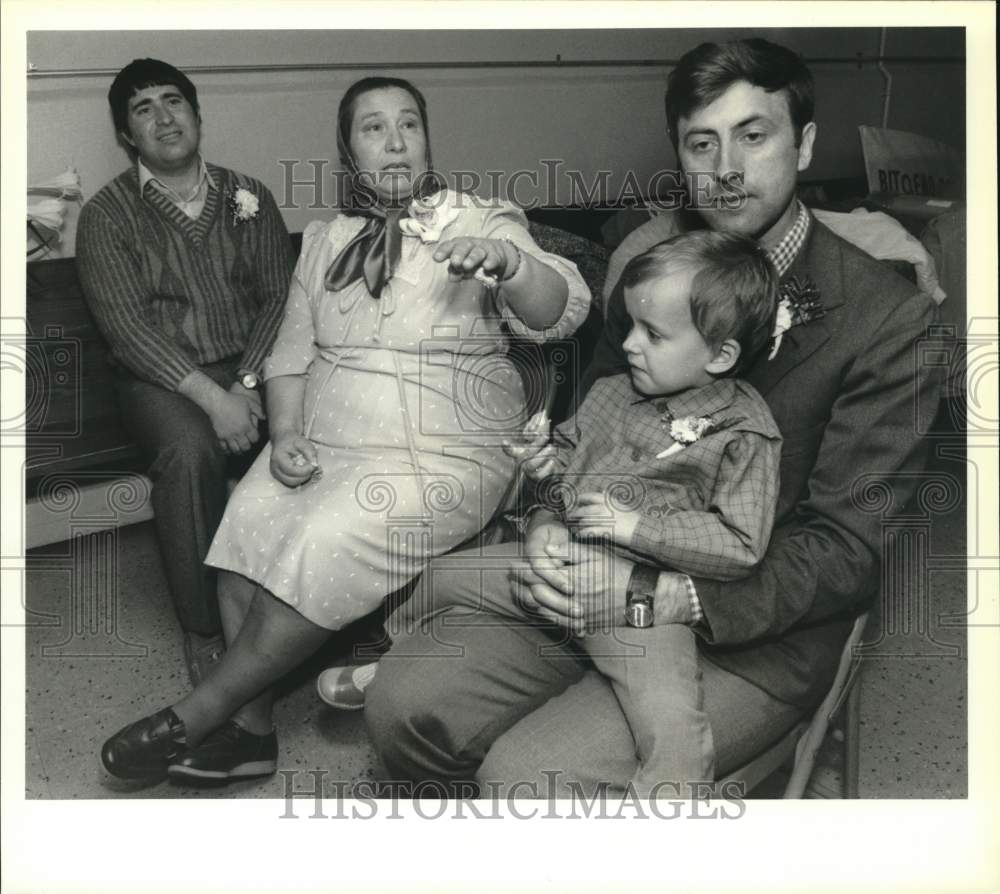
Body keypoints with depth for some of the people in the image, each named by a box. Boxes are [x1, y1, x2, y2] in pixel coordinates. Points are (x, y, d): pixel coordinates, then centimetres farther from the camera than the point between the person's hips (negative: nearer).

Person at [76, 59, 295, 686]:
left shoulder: (249, 197, 11)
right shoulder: (107, 215, 1)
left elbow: (278, 296, 3)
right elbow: (125, 325, -10)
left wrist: (245, 385, -15)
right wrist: (209, 396, -23)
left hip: (250, 368, 3)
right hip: (161, 377, -2)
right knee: (190, 447, -35)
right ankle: (203, 633, -22)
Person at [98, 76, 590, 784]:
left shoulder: (477, 223, 2)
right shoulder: (326, 241, 16)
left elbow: (560, 314, -12)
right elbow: (291, 354, 16)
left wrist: (506, 260, -34)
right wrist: (285, 434, -3)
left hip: (442, 457, -5)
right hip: (321, 446, 5)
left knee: (317, 553, -25)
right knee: (244, 538, -20)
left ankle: (197, 716, -7)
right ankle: (251, 730, -4)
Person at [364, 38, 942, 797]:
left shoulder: (888, 318, -12)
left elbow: (850, 550, -14)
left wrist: (664, 597, -27)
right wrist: (552, 527, -10)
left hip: (755, 639, -4)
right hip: (612, 580, 5)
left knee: (523, 777, -22)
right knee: (403, 702, -10)